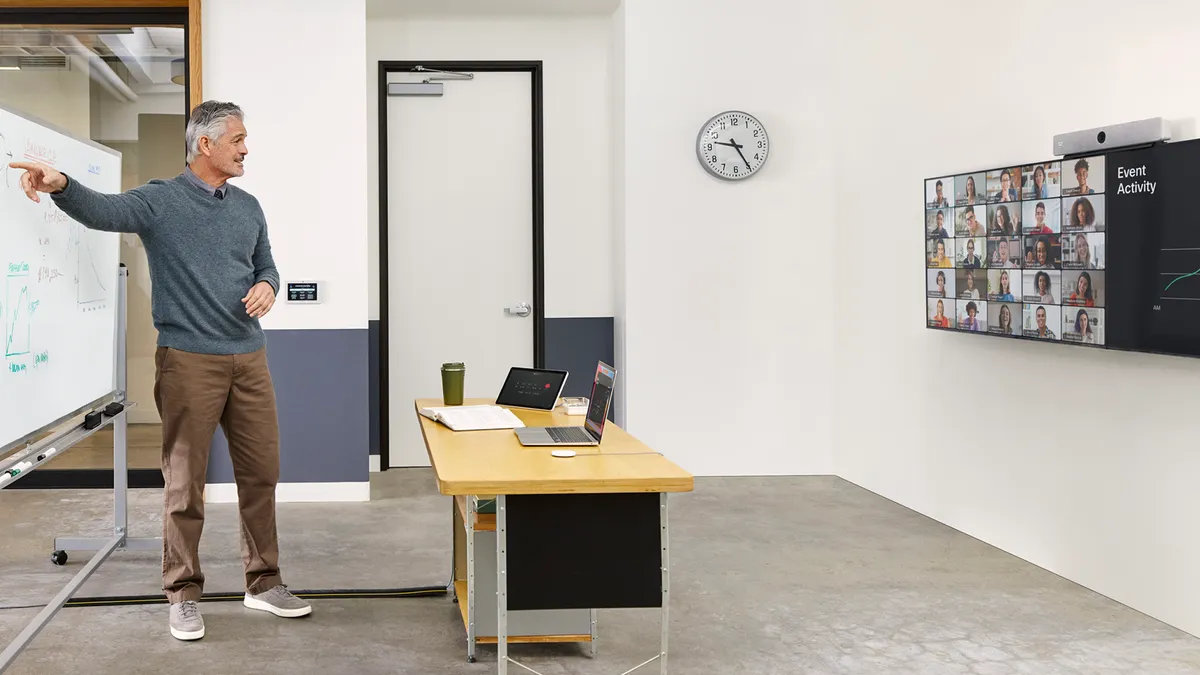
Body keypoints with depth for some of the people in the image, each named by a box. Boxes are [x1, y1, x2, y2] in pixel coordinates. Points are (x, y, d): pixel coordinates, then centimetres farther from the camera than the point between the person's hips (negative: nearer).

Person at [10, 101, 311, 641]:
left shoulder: (248, 207, 13)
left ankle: (264, 582, 23)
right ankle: (183, 594, 13)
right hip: (189, 361, -5)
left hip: (248, 358, 5)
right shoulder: (160, 201, -6)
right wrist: (62, 187, -45)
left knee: (261, 473, 10)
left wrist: (267, 286, -3)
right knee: (185, 483, 1)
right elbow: (104, 211, -24)